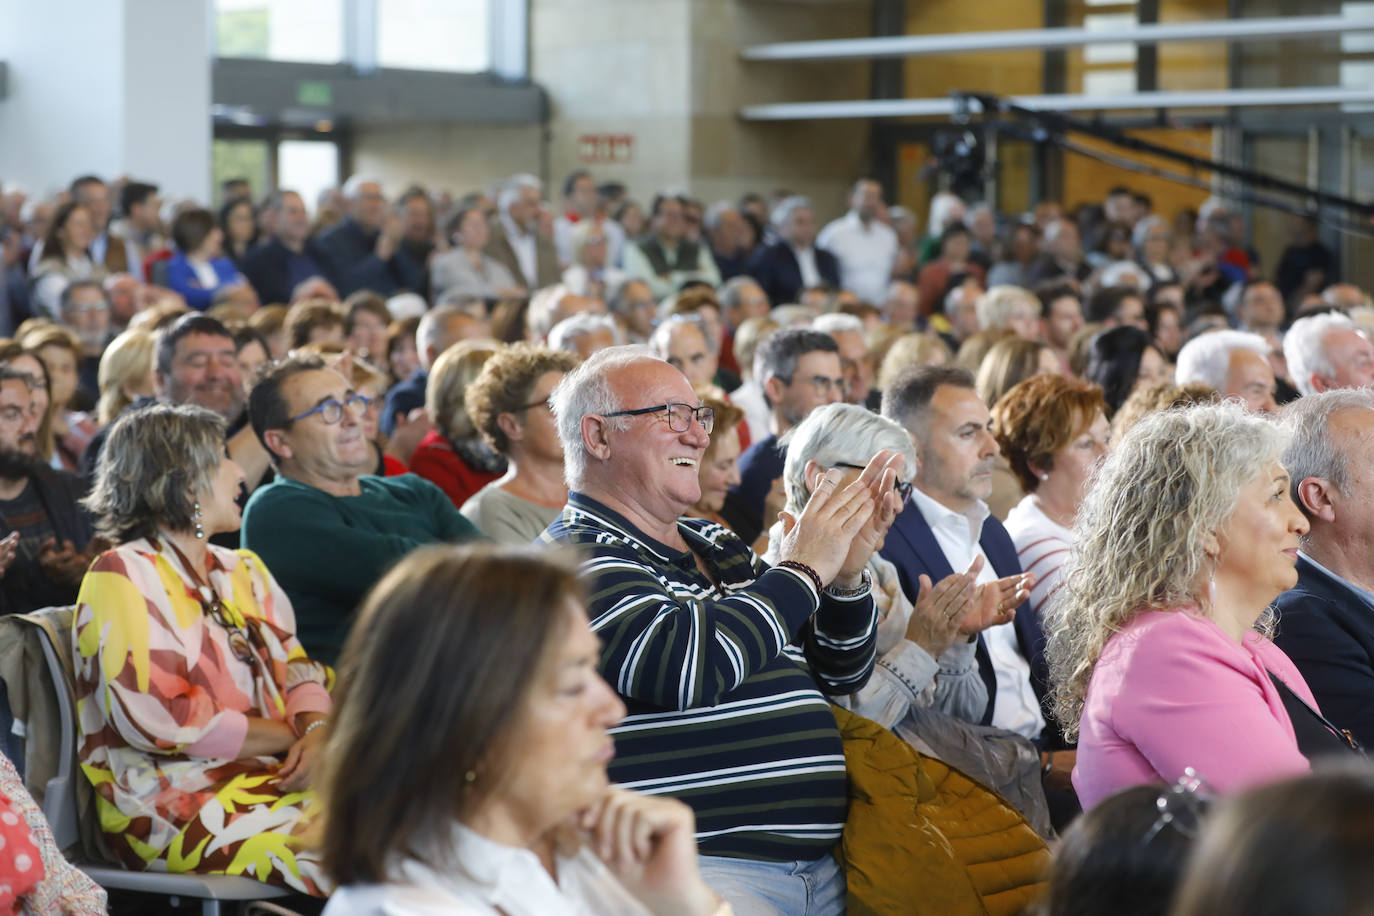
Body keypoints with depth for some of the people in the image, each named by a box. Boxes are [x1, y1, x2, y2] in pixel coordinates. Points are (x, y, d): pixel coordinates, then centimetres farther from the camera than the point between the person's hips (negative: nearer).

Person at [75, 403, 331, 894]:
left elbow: (297, 668, 14)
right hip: (169, 802, -7)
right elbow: (159, 719, -14)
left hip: (271, 777, 7)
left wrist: (317, 730, -10)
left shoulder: (243, 570, 21)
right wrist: (291, 735, -8)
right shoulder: (124, 576, -4)